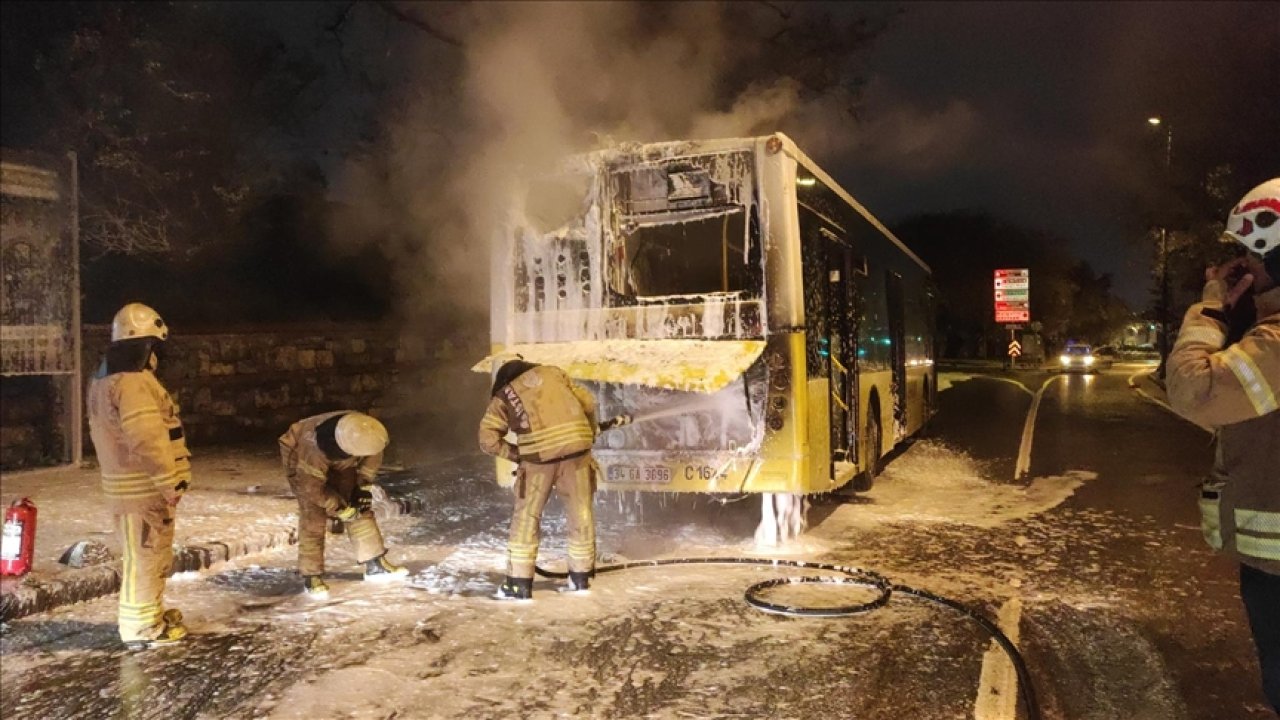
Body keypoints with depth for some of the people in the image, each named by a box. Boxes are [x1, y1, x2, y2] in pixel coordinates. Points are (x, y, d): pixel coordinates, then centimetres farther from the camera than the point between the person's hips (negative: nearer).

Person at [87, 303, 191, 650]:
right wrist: (170, 481, -20)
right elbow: (147, 440, -27)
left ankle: (146, 613, 31)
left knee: (147, 555, 20)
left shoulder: (105, 379, 13)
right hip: (144, 487, -10)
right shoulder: (134, 381, -21)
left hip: (128, 482, 10)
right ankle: (142, 627, 8)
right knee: (146, 556, -1)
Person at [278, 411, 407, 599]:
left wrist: (363, 485, -11)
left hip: (338, 460, 5)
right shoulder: (314, 449, -45)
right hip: (299, 457, -5)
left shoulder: (362, 431, -33)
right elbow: (312, 487, -31)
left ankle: (375, 564, 8)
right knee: (314, 516, -16)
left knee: (361, 507, -1)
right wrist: (340, 509, -23)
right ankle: (311, 576, -5)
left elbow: (373, 455, -9)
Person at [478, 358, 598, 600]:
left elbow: (488, 440, 6)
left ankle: (519, 583, 12)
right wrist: (590, 433, 30)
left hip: (539, 453, -2)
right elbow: (588, 402, 16)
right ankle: (581, 577, 24)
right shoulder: (552, 372, 22)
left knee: (526, 516, 10)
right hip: (576, 445, 2)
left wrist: (517, 454, 14)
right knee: (581, 513, 14)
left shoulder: (503, 397, 17)